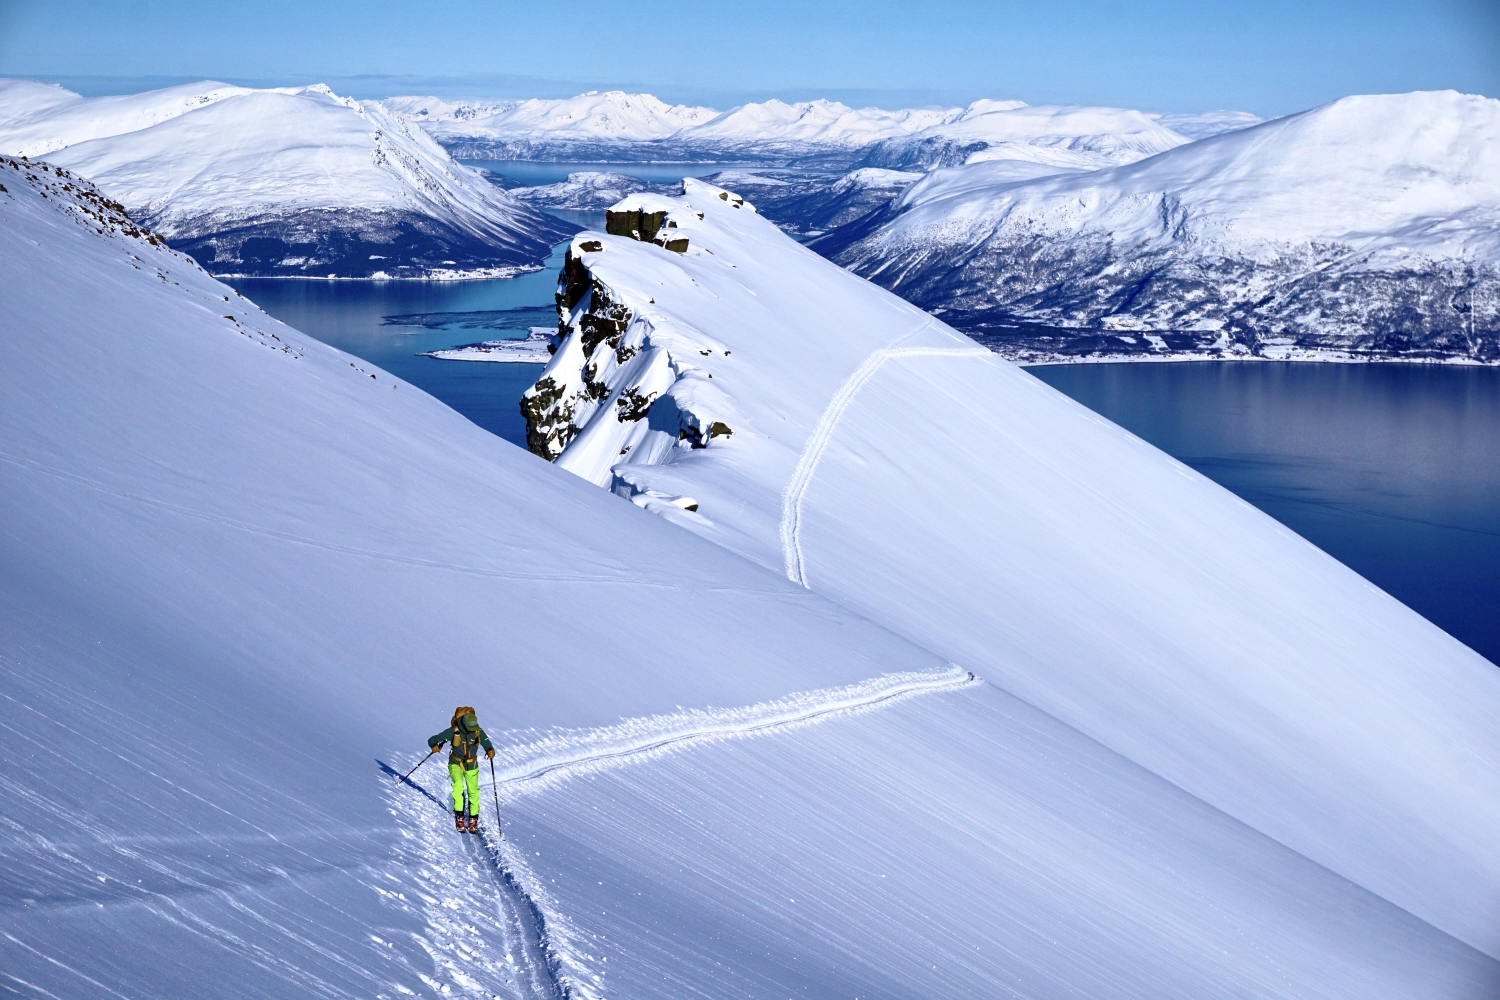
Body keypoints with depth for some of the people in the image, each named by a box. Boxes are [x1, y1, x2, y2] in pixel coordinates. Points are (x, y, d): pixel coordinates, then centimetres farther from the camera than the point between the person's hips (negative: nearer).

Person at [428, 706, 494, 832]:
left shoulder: (479, 732, -15)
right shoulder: (453, 731, -21)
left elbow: (487, 745, -7)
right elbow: (433, 739, -18)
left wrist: (490, 751, -30)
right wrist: (434, 745, -40)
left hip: (472, 766, 3)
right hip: (456, 764, -3)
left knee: (473, 792, 7)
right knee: (458, 785, -28)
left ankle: (473, 820, 27)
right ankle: (459, 817, -25)